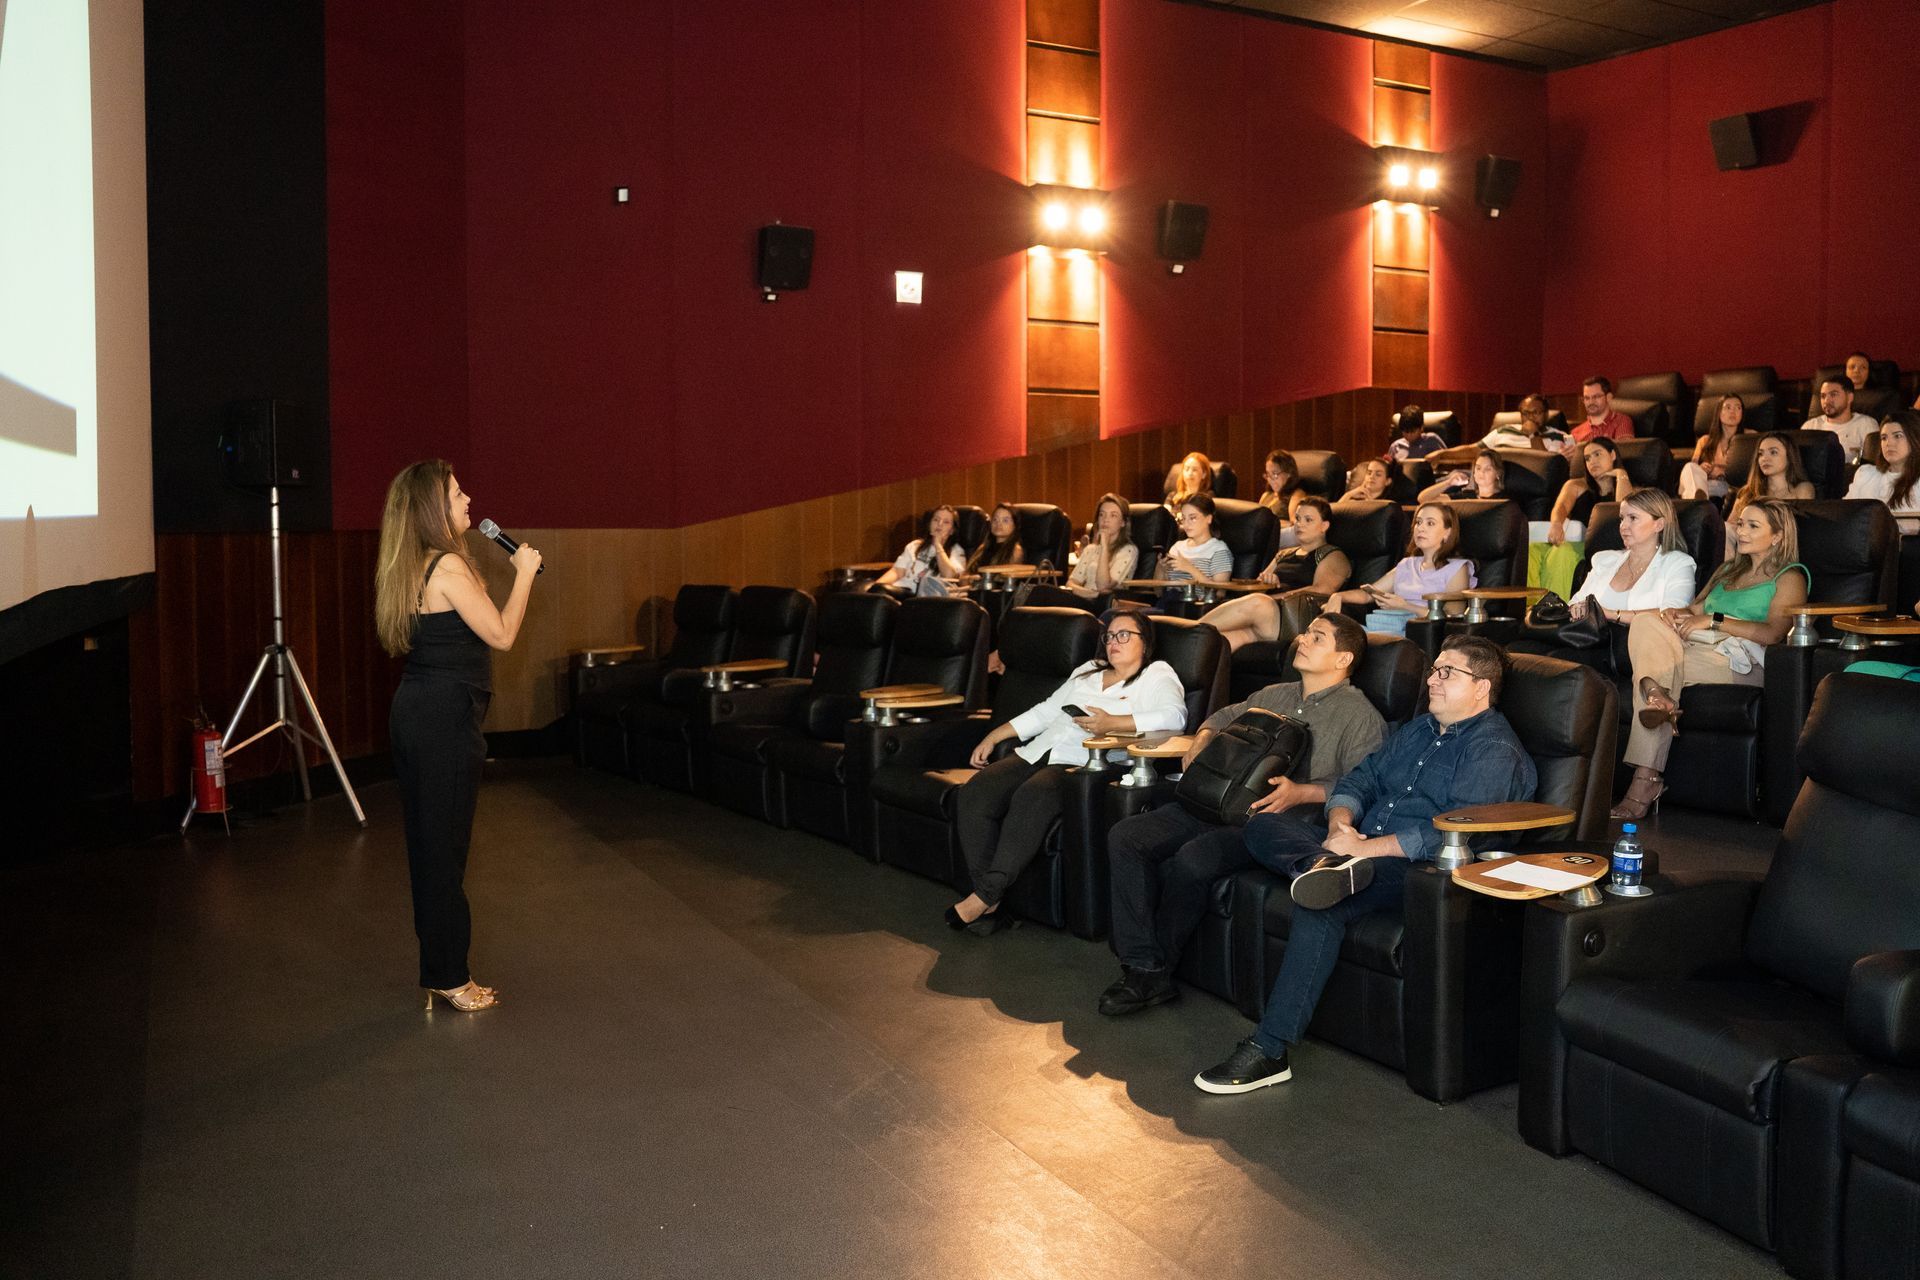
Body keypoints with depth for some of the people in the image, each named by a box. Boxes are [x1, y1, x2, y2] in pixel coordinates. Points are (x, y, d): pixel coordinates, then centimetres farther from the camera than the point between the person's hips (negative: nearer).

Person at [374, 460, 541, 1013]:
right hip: (444, 719, -10)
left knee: (428, 842, 15)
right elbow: (502, 635, -15)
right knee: (445, 847, -1)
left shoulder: (409, 567, 13)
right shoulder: (449, 567, -17)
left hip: (414, 713, 10)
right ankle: (446, 977, 9)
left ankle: (440, 968, 25)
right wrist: (524, 573, -6)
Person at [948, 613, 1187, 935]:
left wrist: (1111, 723, -21)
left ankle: (987, 894, -29)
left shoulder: (1157, 676, 8)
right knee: (973, 794, -19)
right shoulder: (1087, 671, 29)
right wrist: (993, 737, 24)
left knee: (1031, 796, -37)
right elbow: (1045, 711, 31)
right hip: (1039, 752, 7)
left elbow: (1175, 716, -12)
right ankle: (987, 900, -20)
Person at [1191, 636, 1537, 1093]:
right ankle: (1327, 866, -41)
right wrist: (1340, 823, -5)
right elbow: (1363, 777, 19)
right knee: (1262, 824, -7)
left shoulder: (1495, 750, -7)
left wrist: (1366, 846, -23)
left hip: (1418, 867, -9)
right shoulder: (1419, 729, 23)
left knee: (1321, 903, -34)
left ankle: (1270, 1051, -32)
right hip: (1360, 843, 9)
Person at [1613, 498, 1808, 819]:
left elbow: (1773, 633, -8)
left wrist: (1715, 620, -13)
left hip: (1742, 662, -6)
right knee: (1646, 621, -25)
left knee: (1648, 669, -30)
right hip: (1695, 650, 6)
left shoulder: (1790, 577, 9)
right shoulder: (1727, 570, 32)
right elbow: (1695, 609, 24)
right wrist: (1674, 613, -1)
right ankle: (1659, 696, -47)